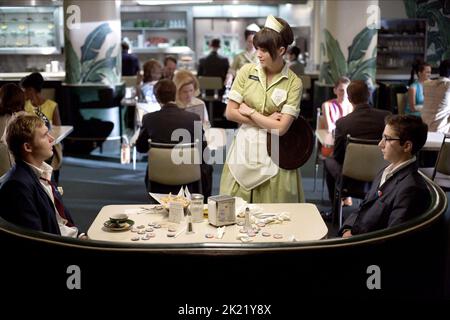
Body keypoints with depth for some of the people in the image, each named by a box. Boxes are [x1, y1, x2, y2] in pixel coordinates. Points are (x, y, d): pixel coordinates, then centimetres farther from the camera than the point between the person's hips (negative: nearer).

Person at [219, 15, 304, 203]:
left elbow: (281, 127, -13)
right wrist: (266, 121, -8)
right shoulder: (247, 71, 0)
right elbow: (230, 113, -1)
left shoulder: (293, 82, -7)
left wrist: (250, 112, -6)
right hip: (244, 147, 2)